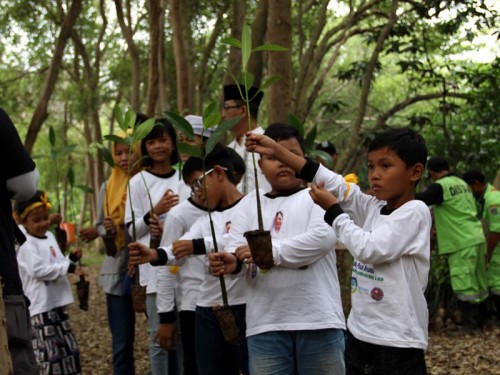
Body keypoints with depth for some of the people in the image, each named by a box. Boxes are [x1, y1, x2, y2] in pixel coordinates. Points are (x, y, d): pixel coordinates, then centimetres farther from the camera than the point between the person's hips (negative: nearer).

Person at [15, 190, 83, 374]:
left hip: (57, 303, 9)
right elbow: (38, 270, -23)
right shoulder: (26, 245, -13)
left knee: (69, 348, 15)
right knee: (48, 352, -8)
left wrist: (71, 259, 3)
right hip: (41, 306, -9)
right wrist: (68, 267, -22)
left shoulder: (50, 237, 13)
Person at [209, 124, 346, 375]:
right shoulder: (251, 202, 15)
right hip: (265, 325, 3)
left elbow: (322, 237, -14)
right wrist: (230, 261, -22)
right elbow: (235, 248, 3)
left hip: (318, 320, -3)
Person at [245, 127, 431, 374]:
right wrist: (277, 152, -5)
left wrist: (332, 209, -6)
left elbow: (370, 249, -18)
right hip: (359, 335, 7)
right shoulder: (372, 207, 9)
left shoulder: (415, 211, -10)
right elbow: (333, 183, 2)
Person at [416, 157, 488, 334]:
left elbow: (417, 202, -15)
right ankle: (480, 322, 23)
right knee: (478, 283, 14)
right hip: (476, 238, 9)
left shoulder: (439, 187, -12)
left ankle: (470, 325, -6)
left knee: (464, 284, -6)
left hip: (462, 242, -9)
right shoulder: (462, 183, 13)